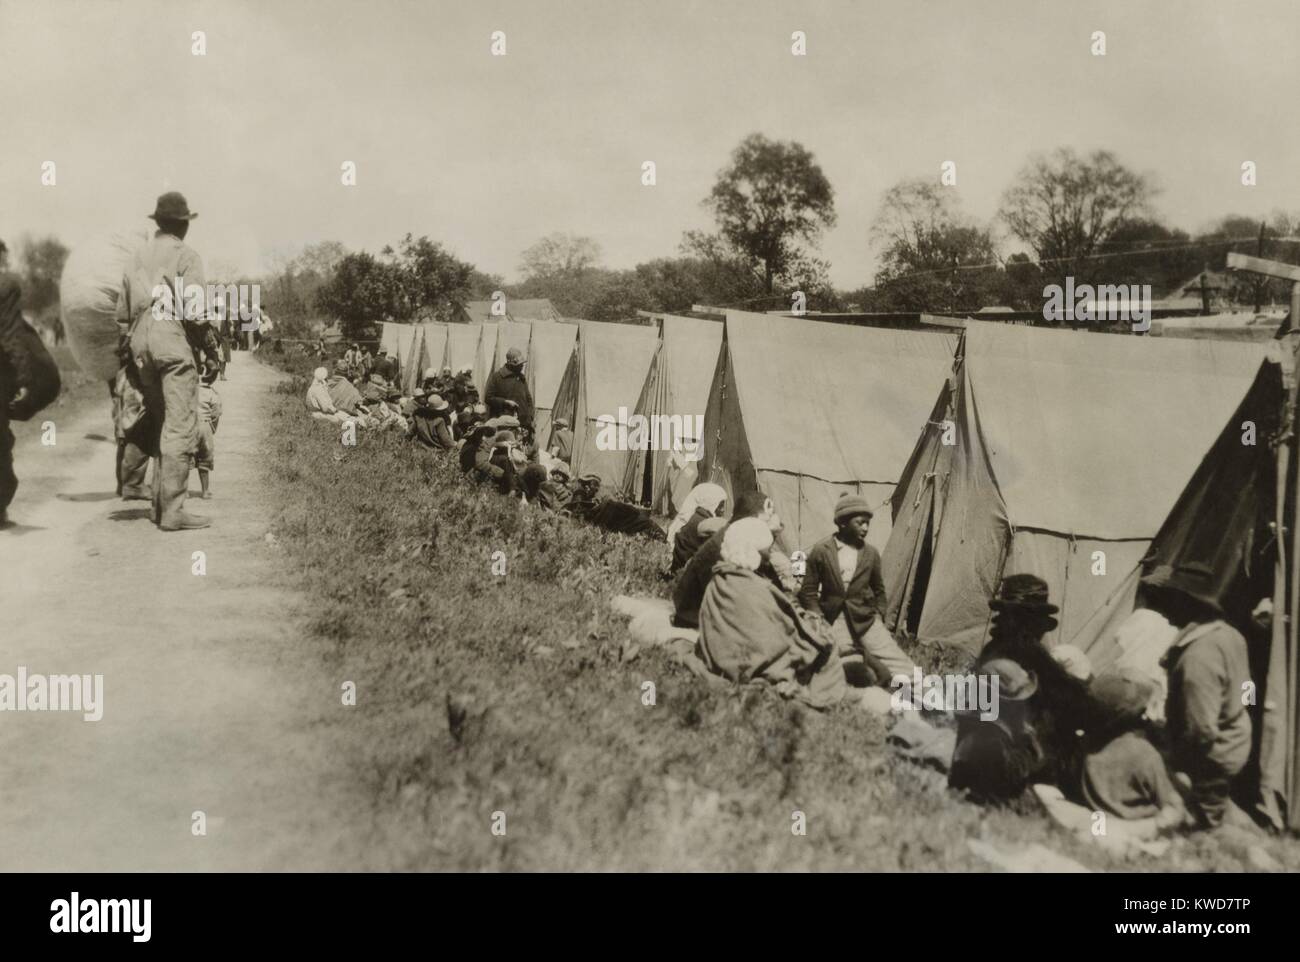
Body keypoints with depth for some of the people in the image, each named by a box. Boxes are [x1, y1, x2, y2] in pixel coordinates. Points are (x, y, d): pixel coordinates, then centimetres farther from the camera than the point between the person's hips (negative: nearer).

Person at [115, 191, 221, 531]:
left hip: (141, 346, 7)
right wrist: (212, 346, -5)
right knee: (181, 427, -7)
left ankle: (160, 504, 17)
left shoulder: (137, 257, 15)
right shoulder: (185, 255, -5)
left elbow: (122, 311, 15)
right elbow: (194, 311, -14)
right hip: (175, 341, -7)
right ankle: (173, 509, -12)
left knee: (158, 426, 15)